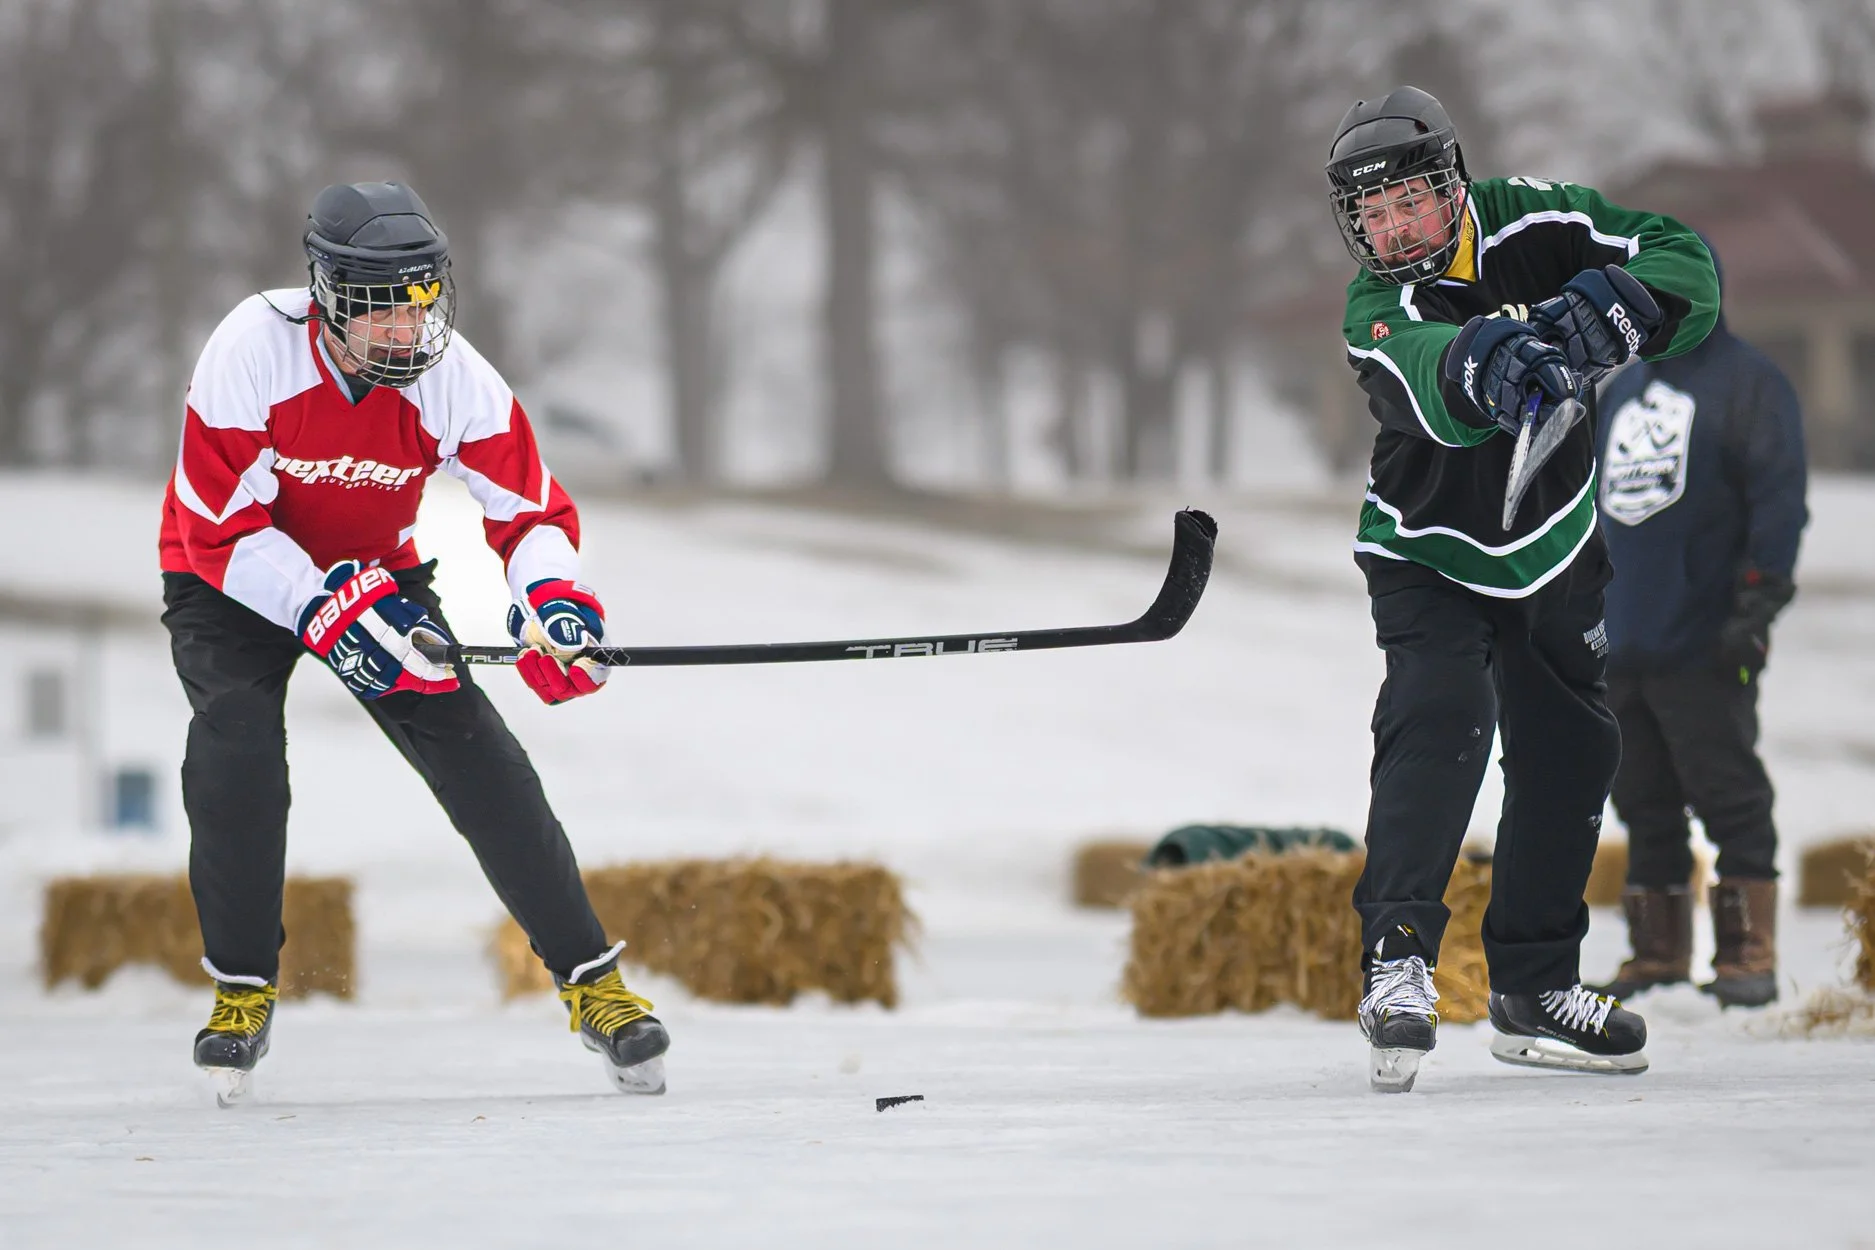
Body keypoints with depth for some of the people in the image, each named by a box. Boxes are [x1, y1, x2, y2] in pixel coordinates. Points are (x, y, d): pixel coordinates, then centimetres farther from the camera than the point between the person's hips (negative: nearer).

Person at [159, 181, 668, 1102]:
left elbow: (531, 512, -11)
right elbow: (222, 530, -26)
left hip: (375, 571, 3)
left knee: (481, 761, -11)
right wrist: (327, 611, -35)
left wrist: (553, 595, -32)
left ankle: (589, 978, -1)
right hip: (231, 577, -3)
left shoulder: (454, 377, -21)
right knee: (237, 750, -26)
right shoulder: (251, 352, -30)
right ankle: (241, 989, -6)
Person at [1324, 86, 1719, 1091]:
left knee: (1569, 751, 8)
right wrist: (1489, 358, -67)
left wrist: (1592, 313, -41)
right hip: (1430, 555, -4)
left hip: (1556, 548, 4)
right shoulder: (1375, 311, -23)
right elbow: (1427, 377, -45)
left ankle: (1532, 988, 22)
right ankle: (1396, 961, -27)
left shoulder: (1535, 225, -15)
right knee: (1440, 717, -26)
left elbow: (1685, 266, -22)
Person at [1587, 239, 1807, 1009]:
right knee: (1645, 807, 8)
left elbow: (1778, 503, -8)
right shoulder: (1621, 390, 20)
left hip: (1703, 647, -7)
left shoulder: (1747, 383, 0)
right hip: (1621, 642, 7)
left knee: (1730, 799, -6)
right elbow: (1589, 508, 25)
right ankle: (1659, 957, 13)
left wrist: (1756, 605, -16)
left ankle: (1749, 959, -4)